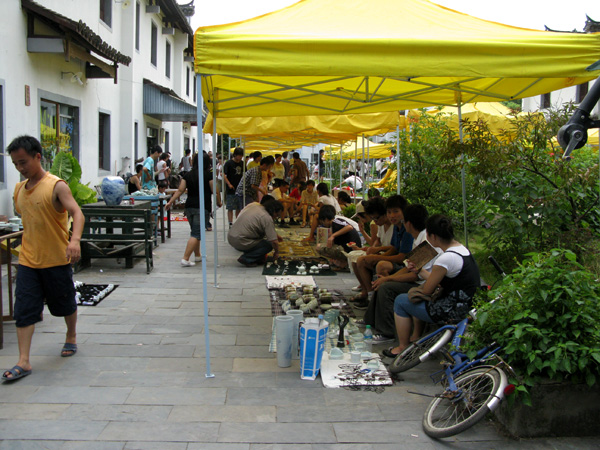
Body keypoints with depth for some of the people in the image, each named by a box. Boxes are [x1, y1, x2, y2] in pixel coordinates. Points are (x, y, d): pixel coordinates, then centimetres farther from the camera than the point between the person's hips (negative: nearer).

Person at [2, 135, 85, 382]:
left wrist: (75, 239, -43)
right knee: (24, 309, -4)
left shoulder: (56, 186, -13)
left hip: (57, 259, -5)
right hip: (28, 260, 5)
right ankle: (23, 361, -3)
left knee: (65, 304, 14)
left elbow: (77, 213, -25)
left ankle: (71, 337, 40)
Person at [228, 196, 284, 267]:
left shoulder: (254, 204, 11)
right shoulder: (267, 218, -15)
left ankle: (257, 257, 20)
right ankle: (246, 259, -4)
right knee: (269, 245, 0)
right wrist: (276, 252, 5)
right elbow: (274, 241, -14)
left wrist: (275, 235, 29)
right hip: (240, 243, -9)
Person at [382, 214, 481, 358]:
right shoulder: (462, 248, 5)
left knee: (401, 301, 5)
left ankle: (403, 348, 16)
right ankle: (416, 337, 38)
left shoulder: (446, 258, -25)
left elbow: (427, 290, -14)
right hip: (467, 305, 10)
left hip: (453, 312, -10)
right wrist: (420, 271, 15)